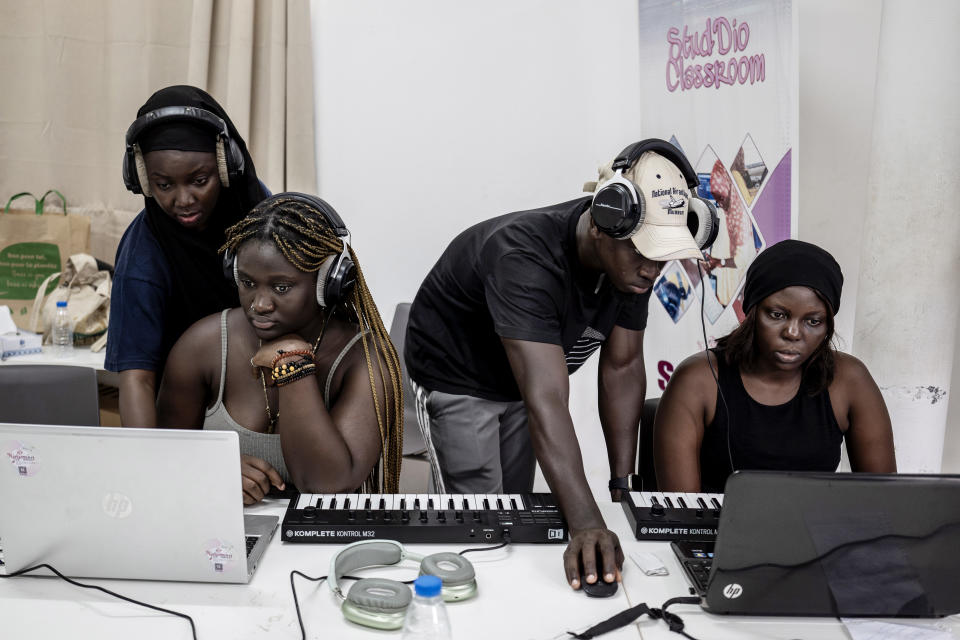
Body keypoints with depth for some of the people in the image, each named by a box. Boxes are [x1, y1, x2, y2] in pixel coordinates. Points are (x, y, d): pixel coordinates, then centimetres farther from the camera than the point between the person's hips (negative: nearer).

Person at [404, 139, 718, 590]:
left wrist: (623, 485, -13)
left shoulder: (633, 260, -18)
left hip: (521, 378, 7)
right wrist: (586, 525, -53)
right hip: (457, 379, -6)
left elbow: (622, 367, -10)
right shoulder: (525, 260, -41)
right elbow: (546, 400, -48)